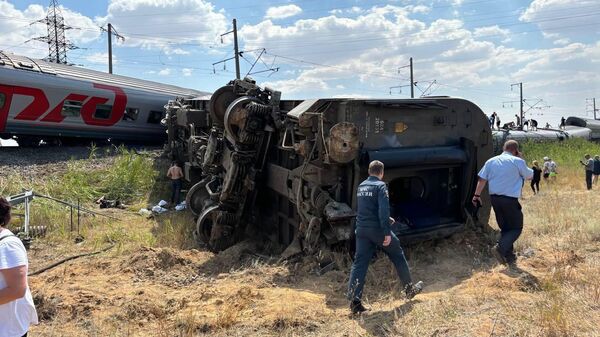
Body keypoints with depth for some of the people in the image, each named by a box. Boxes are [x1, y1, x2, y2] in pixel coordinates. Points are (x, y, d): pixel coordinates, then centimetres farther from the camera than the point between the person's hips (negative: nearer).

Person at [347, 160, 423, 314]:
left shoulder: (361, 187, 12)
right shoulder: (380, 186, -10)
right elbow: (383, 210, -20)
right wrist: (387, 232, -20)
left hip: (361, 230, 6)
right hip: (377, 230, -5)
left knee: (359, 263, 3)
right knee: (398, 256, 16)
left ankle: (354, 300, -7)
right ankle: (410, 289, 31)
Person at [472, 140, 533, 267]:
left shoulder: (491, 161, 8)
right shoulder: (517, 161, -5)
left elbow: (482, 179, 5)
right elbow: (530, 176, 9)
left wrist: (477, 195, 10)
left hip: (495, 198, 6)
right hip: (510, 199, -6)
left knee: (505, 228, 15)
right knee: (516, 228, 6)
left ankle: (509, 258, 17)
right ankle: (500, 248, -15)